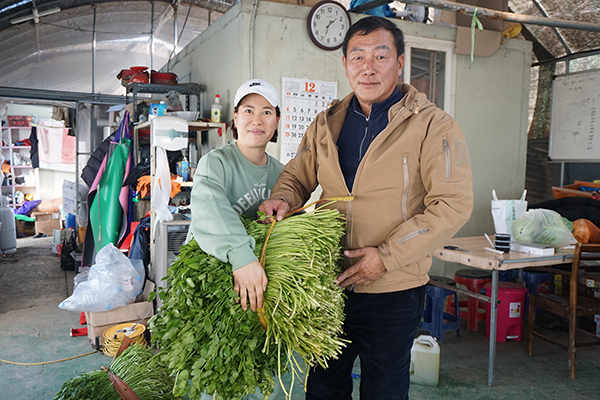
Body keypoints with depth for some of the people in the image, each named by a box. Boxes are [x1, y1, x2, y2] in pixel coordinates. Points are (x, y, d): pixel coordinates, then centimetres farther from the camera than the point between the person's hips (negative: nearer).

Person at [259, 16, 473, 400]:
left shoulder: (433, 126, -8)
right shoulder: (326, 124, 6)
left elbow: (453, 203, -15)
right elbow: (297, 176, 16)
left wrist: (387, 256, -20)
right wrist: (283, 198, -8)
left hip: (393, 291, -4)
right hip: (328, 284, 4)